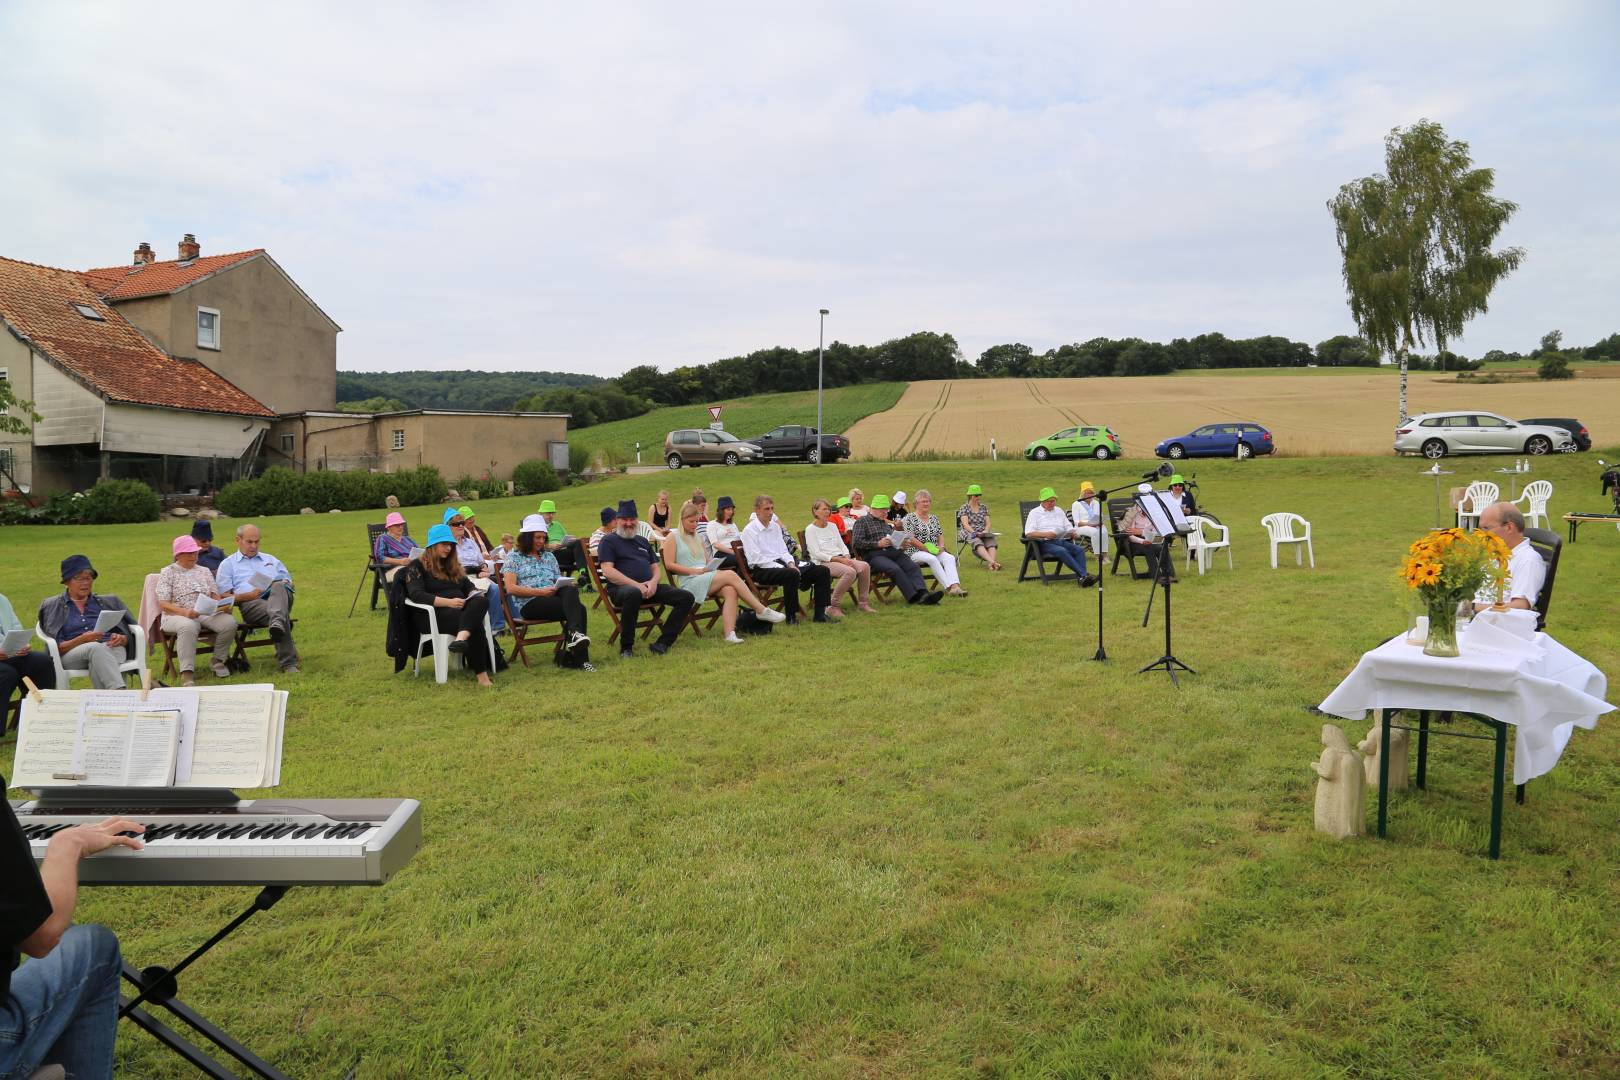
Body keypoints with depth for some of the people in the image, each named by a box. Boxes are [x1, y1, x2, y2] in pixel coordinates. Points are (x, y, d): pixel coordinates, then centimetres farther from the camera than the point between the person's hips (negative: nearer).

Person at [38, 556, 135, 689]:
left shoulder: (108, 602, 23)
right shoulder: (52, 606, 16)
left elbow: (130, 637, 17)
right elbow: (57, 647, 4)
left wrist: (121, 639, -8)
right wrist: (81, 640, -15)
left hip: (111, 650, 2)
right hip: (72, 653, -2)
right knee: (95, 648, -38)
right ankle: (120, 694, -57)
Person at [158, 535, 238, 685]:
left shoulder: (204, 571, 22)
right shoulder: (167, 573, 8)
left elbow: (215, 596, 17)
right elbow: (163, 605, -3)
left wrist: (223, 605, -8)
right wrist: (185, 612, -22)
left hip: (207, 613, 4)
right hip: (178, 615, -4)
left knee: (229, 622, -28)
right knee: (188, 627, -41)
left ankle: (218, 661, -6)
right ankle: (187, 674, -43)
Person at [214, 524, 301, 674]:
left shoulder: (270, 559, 34)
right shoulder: (228, 564, 21)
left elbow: (288, 581, 30)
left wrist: (284, 585, 4)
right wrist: (248, 596, -8)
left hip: (279, 596, 3)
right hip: (250, 604, -3)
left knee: (279, 587, -38)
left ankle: (277, 624, -66)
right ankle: (289, 663, -48)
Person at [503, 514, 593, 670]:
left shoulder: (549, 556, 27)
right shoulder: (513, 557, 10)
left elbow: (561, 581, 27)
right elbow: (510, 588, -3)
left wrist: (568, 584, 0)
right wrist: (540, 592, -13)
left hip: (554, 597, 5)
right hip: (529, 604, -5)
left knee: (571, 590, -34)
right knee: (578, 608, -31)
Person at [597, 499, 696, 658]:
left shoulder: (642, 541, 27)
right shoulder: (609, 540, 7)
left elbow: (655, 567, 23)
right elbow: (607, 571, -7)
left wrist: (654, 581, -2)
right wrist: (635, 584, -17)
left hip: (649, 587, 7)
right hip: (620, 587, -6)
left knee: (686, 597, -11)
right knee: (633, 593, -43)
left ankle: (662, 644, -15)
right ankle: (626, 648, -27)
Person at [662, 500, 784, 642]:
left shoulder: (698, 537, 24)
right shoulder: (672, 537, 4)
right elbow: (669, 565, -6)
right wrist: (696, 571, -13)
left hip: (707, 579, 6)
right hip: (690, 582, -6)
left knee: (730, 591, -28)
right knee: (731, 575, -25)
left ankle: (730, 634, -39)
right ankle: (762, 610, -19)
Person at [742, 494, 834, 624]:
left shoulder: (775, 527, 19)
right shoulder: (749, 530, -4)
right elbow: (756, 559, -13)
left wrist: (791, 563, -3)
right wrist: (784, 568, -17)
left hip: (781, 564, 8)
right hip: (762, 569, -8)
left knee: (822, 571, -6)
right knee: (792, 574, -39)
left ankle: (820, 614, -7)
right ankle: (791, 616, -26)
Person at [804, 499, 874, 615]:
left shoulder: (832, 526, 21)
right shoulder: (810, 529, -1)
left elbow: (842, 545, 17)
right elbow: (816, 553, -10)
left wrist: (846, 557, -6)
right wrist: (838, 559, -18)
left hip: (840, 559, 7)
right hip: (823, 562, -7)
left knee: (865, 566, -21)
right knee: (850, 571, -34)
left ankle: (862, 603, -11)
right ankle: (832, 606, -24)